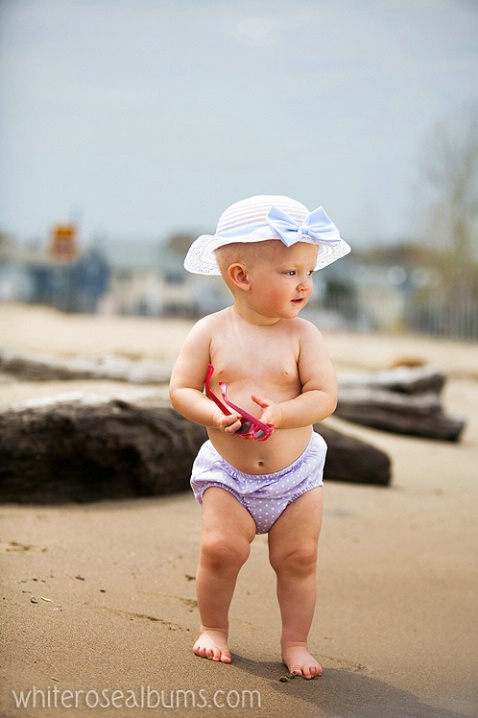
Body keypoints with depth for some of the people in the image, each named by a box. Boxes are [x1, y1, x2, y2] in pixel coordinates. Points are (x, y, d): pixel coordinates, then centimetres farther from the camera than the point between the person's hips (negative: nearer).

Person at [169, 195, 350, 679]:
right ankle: (213, 628, 14)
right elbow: (180, 389, -6)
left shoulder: (302, 335, -7)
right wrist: (213, 413, -25)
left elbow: (325, 396, -12)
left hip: (295, 474, 1)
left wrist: (280, 413, -28)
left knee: (298, 557, 2)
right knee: (221, 548, -11)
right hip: (228, 474, -1)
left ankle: (295, 642, 19)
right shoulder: (210, 332, -7)